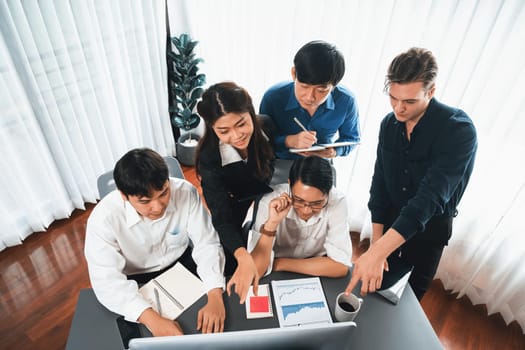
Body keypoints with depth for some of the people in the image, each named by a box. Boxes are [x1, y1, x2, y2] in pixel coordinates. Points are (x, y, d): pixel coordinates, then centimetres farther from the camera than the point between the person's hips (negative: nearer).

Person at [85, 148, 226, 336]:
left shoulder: (185, 192, -24)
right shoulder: (103, 218, -27)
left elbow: (207, 244, -22)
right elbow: (107, 281, -30)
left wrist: (215, 297, -37)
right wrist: (152, 319, -44)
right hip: (137, 282, -1)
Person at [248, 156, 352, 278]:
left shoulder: (337, 201, -20)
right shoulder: (270, 203, -21)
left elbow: (340, 266, -20)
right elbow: (254, 271, -23)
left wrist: (280, 263, -19)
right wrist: (271, 224, -35)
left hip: (318, 278, 1)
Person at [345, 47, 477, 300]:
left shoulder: (459, 130, -27)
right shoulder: (389, 124, -10)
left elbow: (432, 195, -38)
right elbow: (380, 182, -5)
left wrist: (378, 252, -47)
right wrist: (376, 240, -10)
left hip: (431, 225, -3)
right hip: (390, 217, 4)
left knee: (411, 293, 15)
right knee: (374, 284, 18)